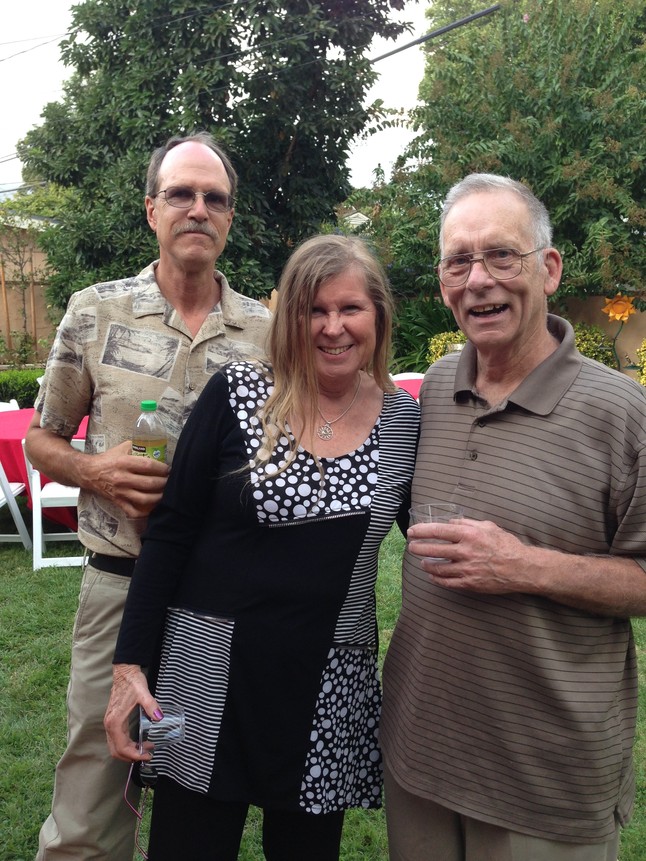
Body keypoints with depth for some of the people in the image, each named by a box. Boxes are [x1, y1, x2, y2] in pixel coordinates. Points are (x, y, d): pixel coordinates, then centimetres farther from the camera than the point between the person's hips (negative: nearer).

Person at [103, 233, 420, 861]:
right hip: (211, 673, -2)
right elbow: (169, 532, -5)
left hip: (332, 688, 2)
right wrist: (130, 663, -8)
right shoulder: (236, 396, -9)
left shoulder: (405, 420, -2)